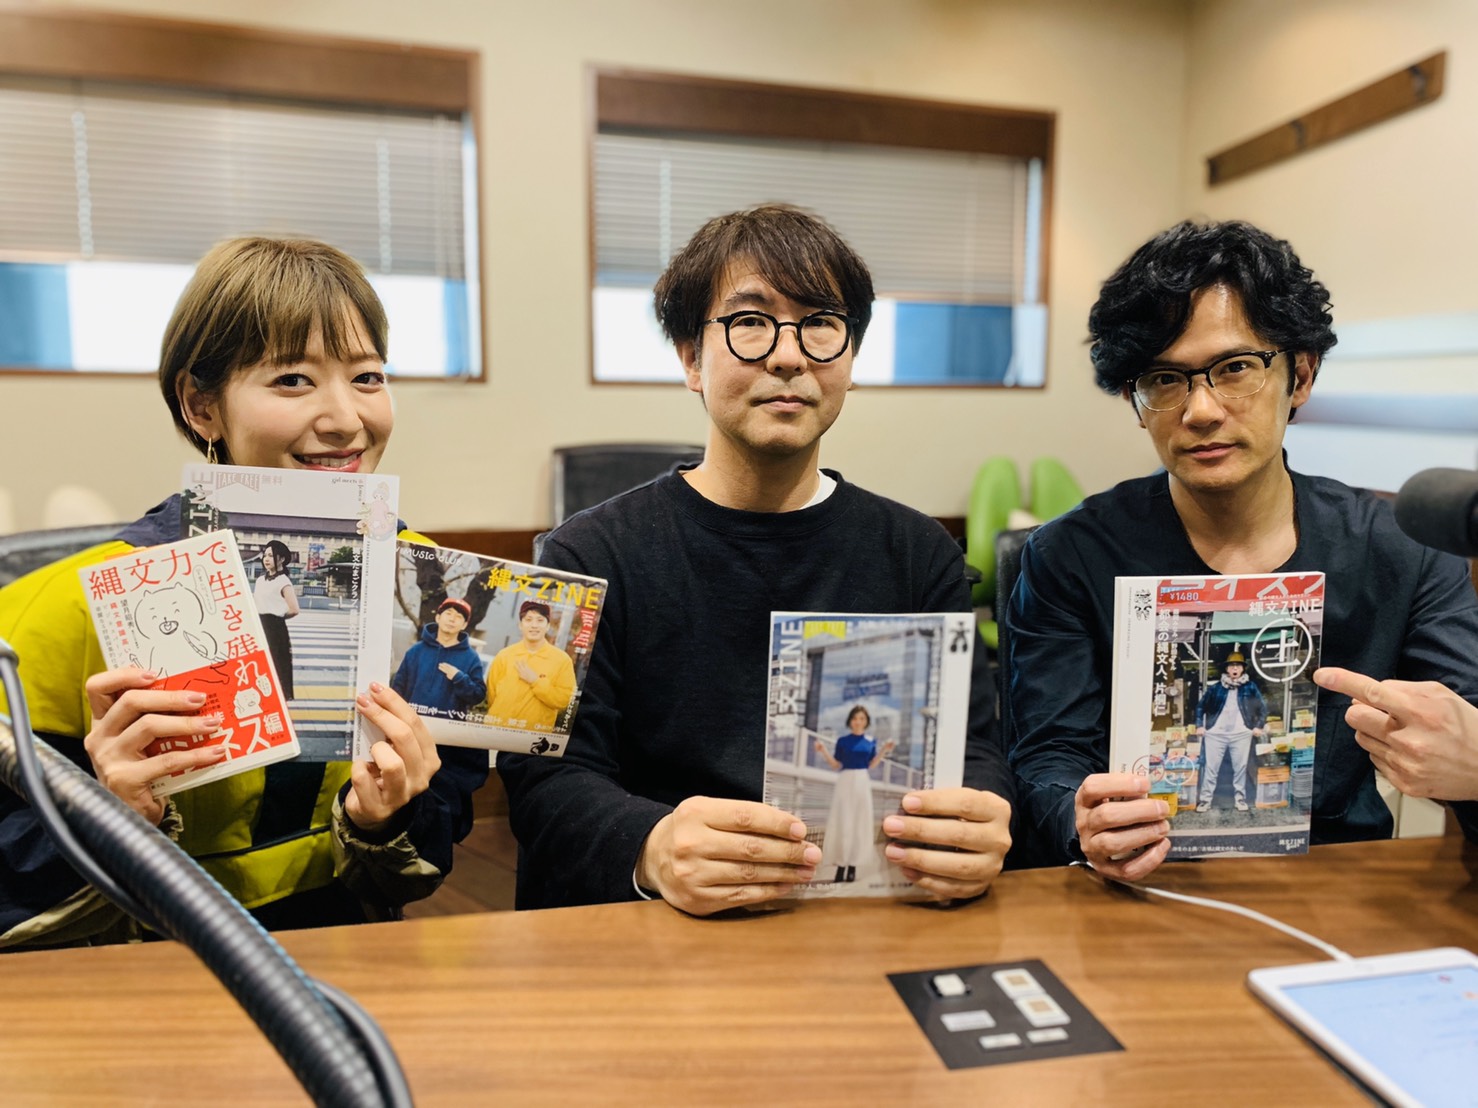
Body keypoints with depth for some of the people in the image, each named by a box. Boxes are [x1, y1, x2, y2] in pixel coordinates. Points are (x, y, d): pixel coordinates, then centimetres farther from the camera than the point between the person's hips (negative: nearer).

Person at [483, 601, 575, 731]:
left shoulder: (562, 660, -4)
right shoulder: (503, 655, 2)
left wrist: (535, 681, -14)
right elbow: (491, 694, 6)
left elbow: (563, 700, -10)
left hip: (537, 733, -1)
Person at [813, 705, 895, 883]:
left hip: (863, 783, 2)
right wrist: (823, 751, -11)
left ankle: (852, 868, 7)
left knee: (860, 822, 1)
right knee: (842, 822, -5)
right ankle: (841, 867, -1)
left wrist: (884, 750, -2)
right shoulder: (842, 740, 2)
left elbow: (871, 764, 3)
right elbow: (837, 765, 1)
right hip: (845, 782, -2)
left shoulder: (871, 741, 7)